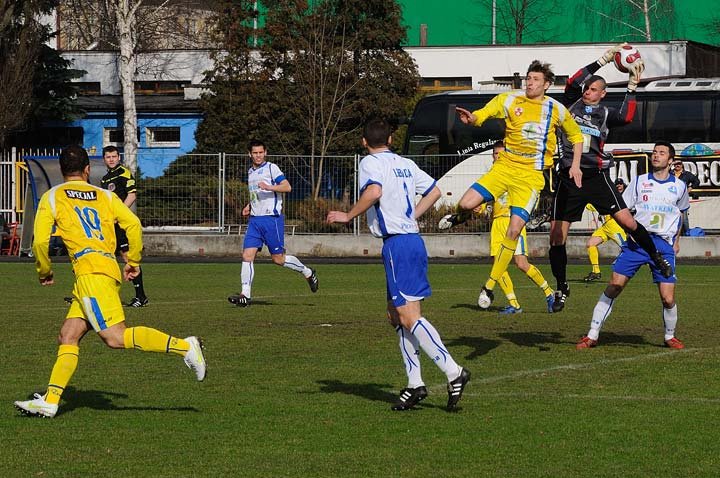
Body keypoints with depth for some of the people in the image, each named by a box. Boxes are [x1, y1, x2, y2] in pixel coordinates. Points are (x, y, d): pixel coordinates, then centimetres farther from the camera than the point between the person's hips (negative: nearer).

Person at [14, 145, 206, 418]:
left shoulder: (52, 197, 10)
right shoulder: (105, 196, 20)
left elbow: (40, 241, 3)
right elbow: (133, 224, 7)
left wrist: (44, 273, 19)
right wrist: (133, 261, 19)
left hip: (89, 269, -7)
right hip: (108, 267, 7)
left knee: (115, 337, -18)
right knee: (68, 337, 8)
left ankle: (184, 346, -28)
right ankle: (49, 402, 0)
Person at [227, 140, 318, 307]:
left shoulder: (271, 168, -5)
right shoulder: (250, 172, 18)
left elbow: (287, 187, -15)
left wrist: (269, 187, -28)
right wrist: (249, 206, 16)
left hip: (272, 218, -7)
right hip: (255, 220, 7)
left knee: (278, 259, -3)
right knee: (247, 255, -7)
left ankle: (308, 273, 20)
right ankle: (245, 295, -8)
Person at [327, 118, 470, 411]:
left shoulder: (371, 162, -5)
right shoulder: (406, 164, 18)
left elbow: (374, 192, -24)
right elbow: (434, 191, 25)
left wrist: (347, 216, -13)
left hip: (396, 243, -8)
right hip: (412, 237, 8)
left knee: (409, 316, -11)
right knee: (396, 315, 13)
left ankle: (453, 372, -20)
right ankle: (414, 384, 10)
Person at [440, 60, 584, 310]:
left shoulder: (556, 110, 3)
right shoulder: (510, 100, 1)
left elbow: (576, 136, 17)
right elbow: (484, 113, -10)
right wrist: (471, 118, -34)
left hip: (531, 175, -1)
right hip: (505, 166, 1)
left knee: (514, 230, -11)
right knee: (467, 203, -19)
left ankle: (490, 285, 1)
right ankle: (458, 218, 23)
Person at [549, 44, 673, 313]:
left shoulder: (605, 114, 6)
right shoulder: (572, 104, 8)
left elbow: (625, 118, -15)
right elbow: (573, 82, -10)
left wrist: (632, 86, -15)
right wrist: (606, 59, -11)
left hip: (597, 177, -1)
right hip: (569, 177, 1)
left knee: (627, 221, -14)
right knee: (556, 237, -1)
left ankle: (656, 256, 10)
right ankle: (562, 288, 15)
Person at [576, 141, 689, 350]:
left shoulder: (679, 186, 9)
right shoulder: (639, 182, 5)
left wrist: (677, 240, 24)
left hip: (664, 245, 0)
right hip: (636, 242, 0)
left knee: (668, 299, -7)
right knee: (613, 288, -9)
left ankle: (670, 337, 20)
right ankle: (592, 336, -4)